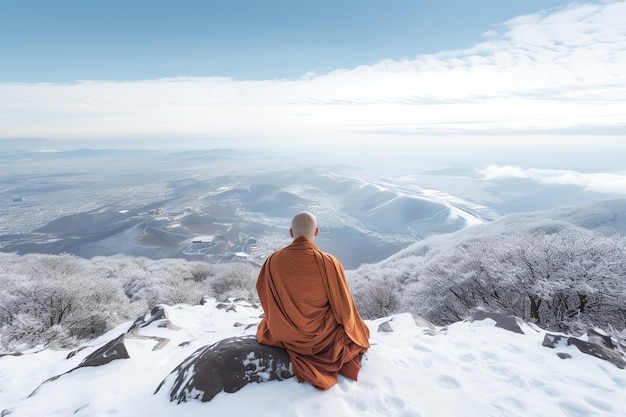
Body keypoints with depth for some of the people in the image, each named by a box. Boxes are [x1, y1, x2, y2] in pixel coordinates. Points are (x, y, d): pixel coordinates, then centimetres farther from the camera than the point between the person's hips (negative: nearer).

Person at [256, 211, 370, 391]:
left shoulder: (273, 261, -16)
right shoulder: (329, 262, -26)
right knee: (358, 326, 30)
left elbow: (267, 303, -1)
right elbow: (344, 309, -15)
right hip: (324, 335, -2)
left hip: (285, 334, 2)